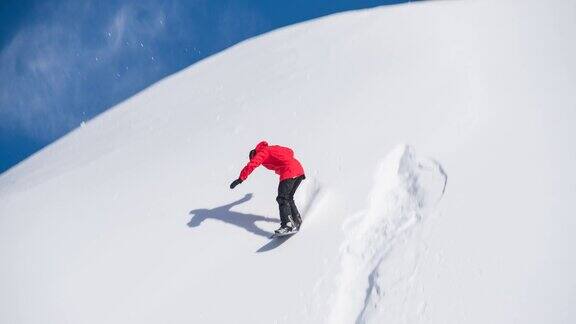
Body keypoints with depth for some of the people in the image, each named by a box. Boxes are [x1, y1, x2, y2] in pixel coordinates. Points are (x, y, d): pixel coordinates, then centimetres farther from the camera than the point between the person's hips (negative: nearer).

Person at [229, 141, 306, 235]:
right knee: (288, 198, 21)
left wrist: (240, 179, -12)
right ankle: (296, 220, 24)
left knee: (282, 199, -13)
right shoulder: (273, 148, 27)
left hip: (289, 173, -9)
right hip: (299, 170, 9)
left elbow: (251, 165, -10)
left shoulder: (262, 152, 5)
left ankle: (288, 224, -27)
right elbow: (290, 152, 41)